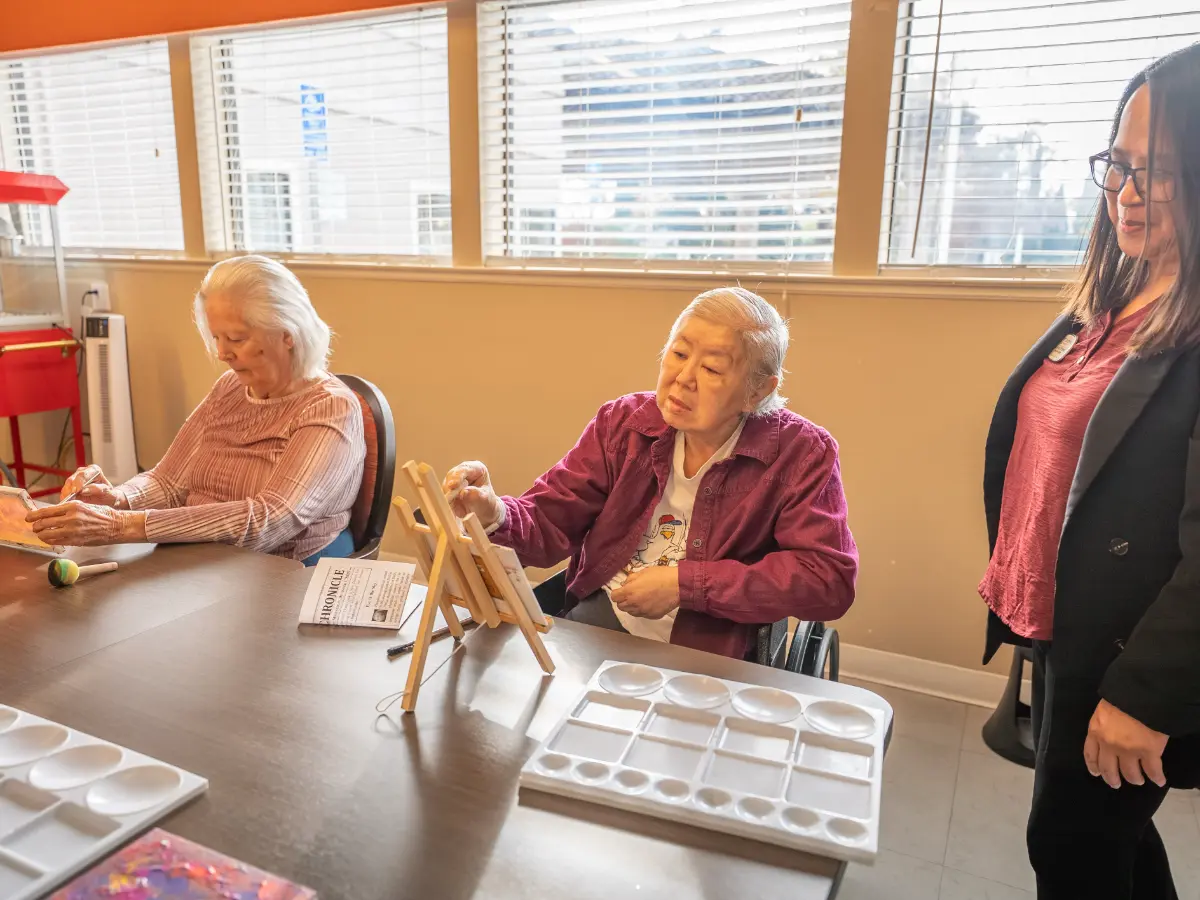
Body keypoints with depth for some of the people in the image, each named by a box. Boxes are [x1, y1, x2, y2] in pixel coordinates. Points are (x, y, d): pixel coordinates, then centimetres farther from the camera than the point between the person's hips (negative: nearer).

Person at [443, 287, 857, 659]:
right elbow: (549, 523, 0)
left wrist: (684, 583, -18)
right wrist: (496, 515, -25)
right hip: (600, 619, 3)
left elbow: (830, 580, -15)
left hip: (712, 652, -3)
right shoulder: (624, 423, 2)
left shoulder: (800, 453, -8)